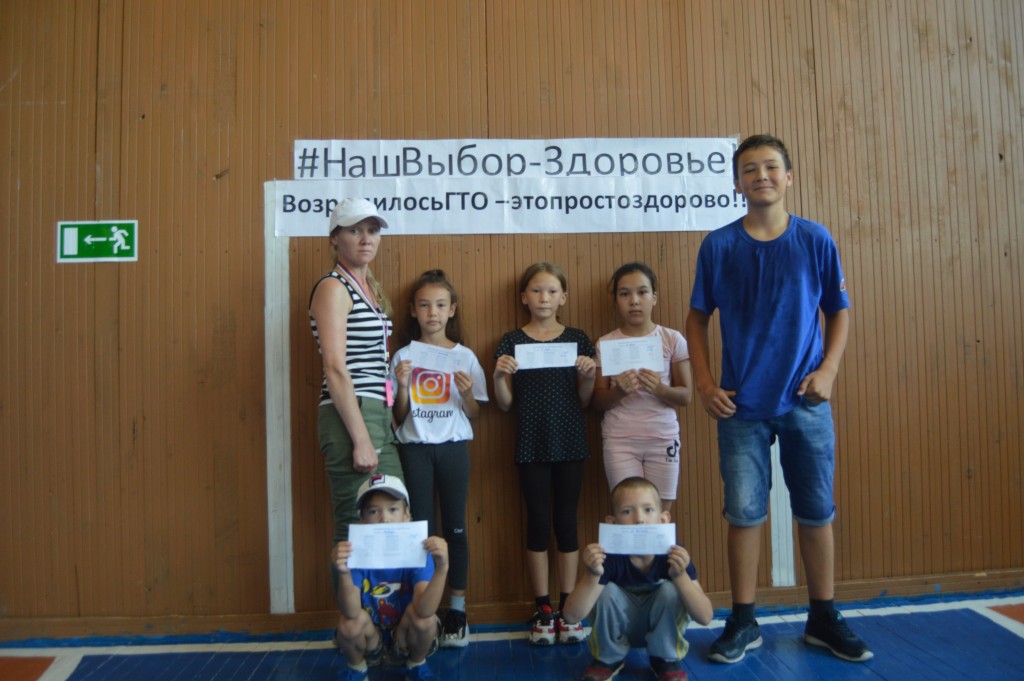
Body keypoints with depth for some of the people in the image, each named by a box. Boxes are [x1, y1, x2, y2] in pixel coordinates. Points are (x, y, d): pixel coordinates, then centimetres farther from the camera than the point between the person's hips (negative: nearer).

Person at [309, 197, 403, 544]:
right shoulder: (333, 288, -8)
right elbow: (335, 369, -16)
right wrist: (361, 440, -19)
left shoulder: (370, 288, 17)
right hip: (350, 416, -9)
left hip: (379, 414, 9)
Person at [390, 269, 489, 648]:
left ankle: (457, 610, 17)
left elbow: (474, 414, 4)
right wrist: (403, 386, -15)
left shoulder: (465, 357, 2)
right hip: (414, 449, 0)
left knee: (455, 528, 5)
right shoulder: (404, 356, 2)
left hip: (453, 447, 0)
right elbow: (398, 416, 3)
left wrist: (466, 393, -15)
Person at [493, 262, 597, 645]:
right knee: (538, 521, 6)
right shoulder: (512, 342, 2)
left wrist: (588, 374, -12)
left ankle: (566, 608, 20)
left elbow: (583, 401, 6)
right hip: (531, 445, 0)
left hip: (569, 443, 1)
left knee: (566, 520, 6)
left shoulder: (577, 340, 5)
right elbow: (504, 404, 2)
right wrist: (499, 375, -16)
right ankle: (543, 610, 18)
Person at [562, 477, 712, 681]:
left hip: (662, 628, 0)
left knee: (670, 590, -28)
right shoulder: (609, 556, -28)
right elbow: (572, 615, -31)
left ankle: (666, 659, -1)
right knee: (607, 591, -29)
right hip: (620, 627, 0)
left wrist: (680, 575, -44)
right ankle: (609, 658, 0)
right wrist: (592, 575, -47)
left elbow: (705, 617, -28)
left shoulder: (673, 553, -27)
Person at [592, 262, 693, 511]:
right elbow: (598, 401, 3)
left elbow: (686, 395, 2)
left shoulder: (672, 339, 1)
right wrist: (618, 391, -18)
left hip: (663, 439, 1)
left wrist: (660, 389, -18)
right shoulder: (605, 344, 1)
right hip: (620, 441, 0)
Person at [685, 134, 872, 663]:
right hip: (741, 404, -1)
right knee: (744, 512, 6)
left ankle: (824, 619, 30)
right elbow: (697, 318, 4)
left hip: (806, 401, 1)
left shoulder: (815, 240, 0)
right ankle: (743, 623, 22)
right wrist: (704, 384, -4)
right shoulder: (718, 245, -1)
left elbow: (839, 312, 7)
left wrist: (827, 370, -8)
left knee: (817, 511, 11)